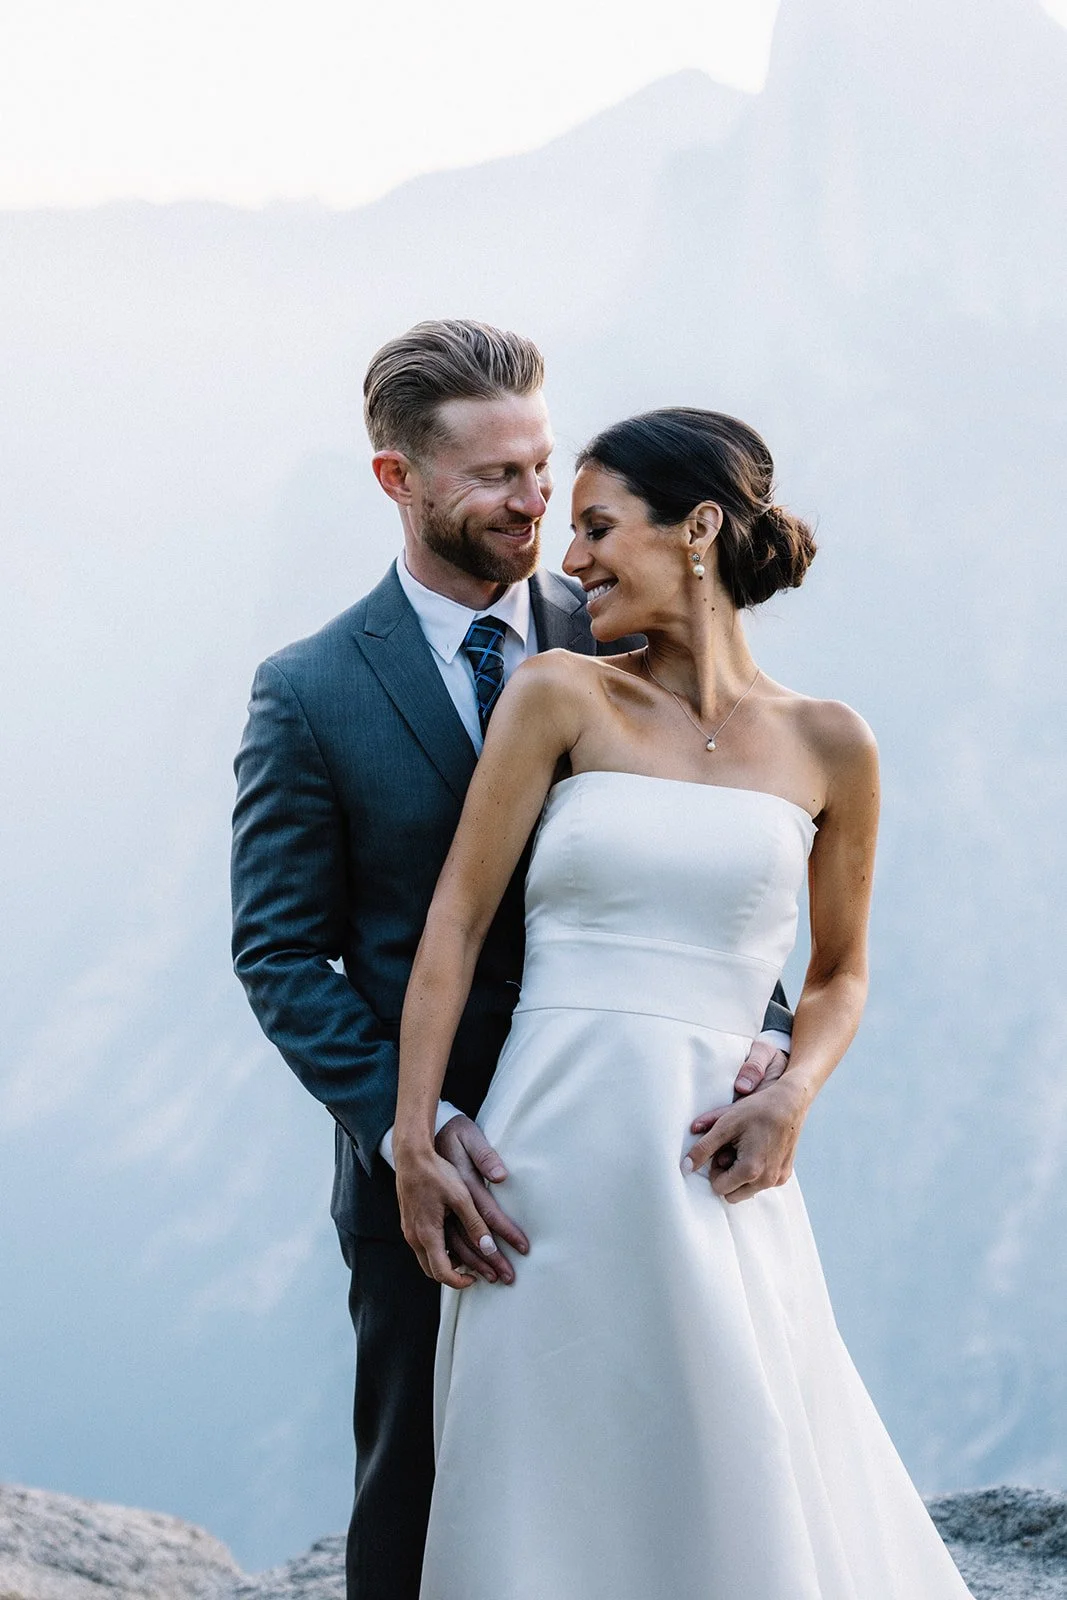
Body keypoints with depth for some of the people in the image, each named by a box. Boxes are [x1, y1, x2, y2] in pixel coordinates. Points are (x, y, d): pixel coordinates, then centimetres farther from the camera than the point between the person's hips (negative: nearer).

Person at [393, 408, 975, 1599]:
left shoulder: (826, 746, 6)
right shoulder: (560, 699, 3)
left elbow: (839, 973, 15)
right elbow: (456, 922, 2)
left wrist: (791, 1097, -5)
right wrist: (413, 1141, -4)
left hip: (714, 1170, 1)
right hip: (556, 1152, -1)